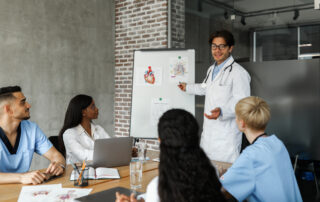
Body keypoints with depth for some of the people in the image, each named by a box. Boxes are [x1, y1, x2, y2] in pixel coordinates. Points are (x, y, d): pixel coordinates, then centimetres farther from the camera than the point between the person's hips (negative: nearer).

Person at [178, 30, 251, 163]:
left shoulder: (238, 72, -14)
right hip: (208, 133, 9)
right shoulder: (211, 69, 17)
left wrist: (222, 111, -35)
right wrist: (187, 88, 47)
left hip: (226, 137, -8)